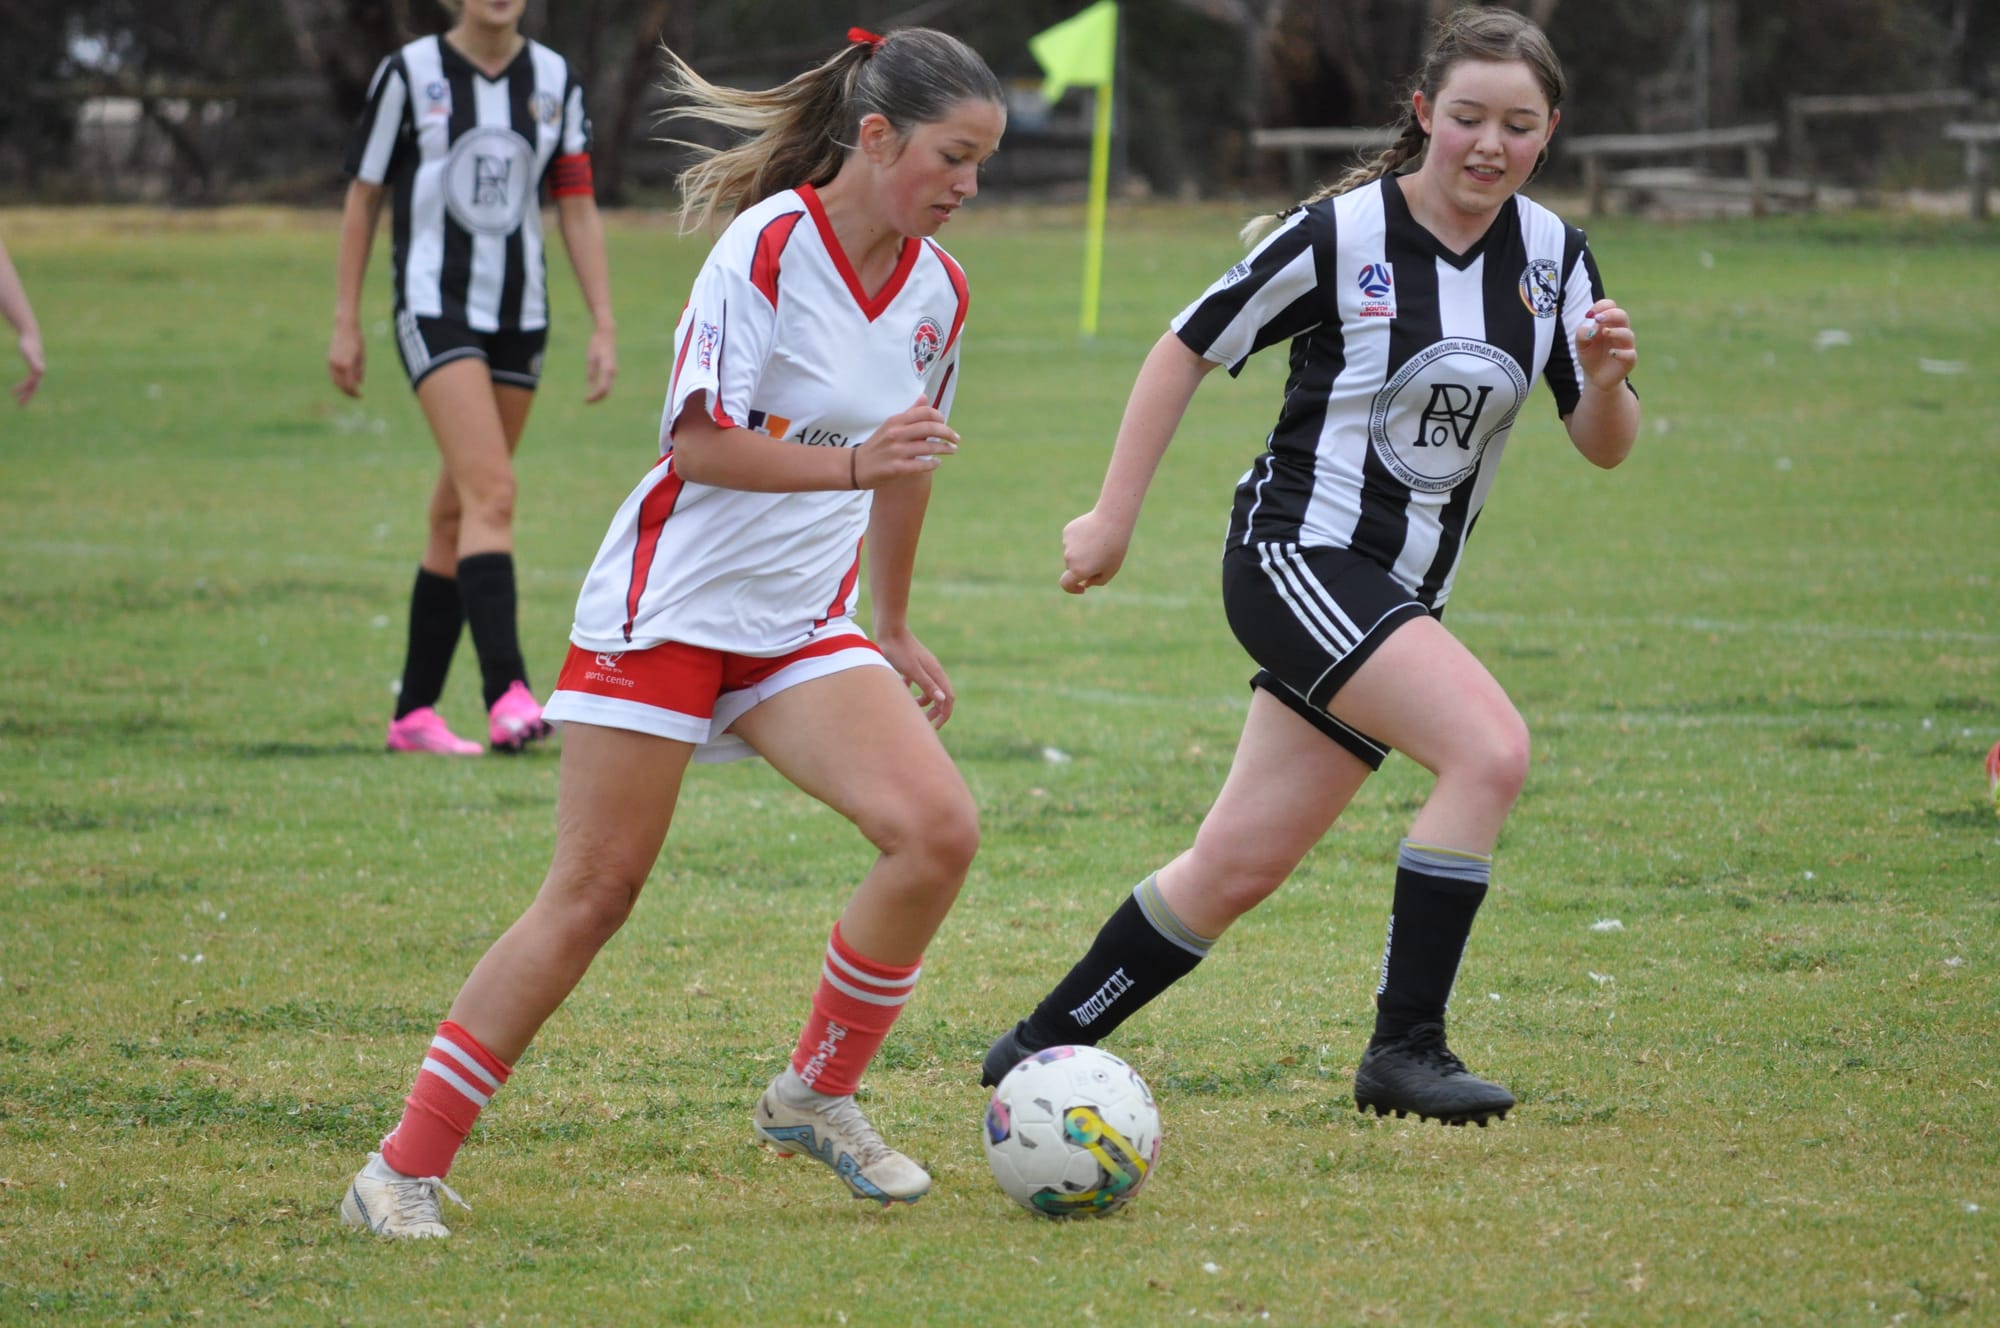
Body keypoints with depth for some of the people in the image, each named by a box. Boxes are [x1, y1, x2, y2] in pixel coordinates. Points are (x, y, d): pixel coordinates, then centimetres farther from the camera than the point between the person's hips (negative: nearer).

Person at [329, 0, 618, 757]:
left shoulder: (554, 79, 7)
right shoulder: (411, 73, -4)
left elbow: (577, 208, 8)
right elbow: (363, 199, 2)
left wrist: (604, 326, 2)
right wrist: (345, 323, 1)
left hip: (520, 317, 5)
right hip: (434, 309, -5)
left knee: (457, 516, 8)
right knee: (492, 494, -21)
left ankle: (414, 712, 15)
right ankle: (507, 694, -29)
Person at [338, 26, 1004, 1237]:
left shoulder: (938, 288, 5)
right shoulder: (769, 245, -16)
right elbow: (697, 444, -18)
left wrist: (896, 630, 26)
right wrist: (852, 464, -30)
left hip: (802, 626, 6)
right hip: (670, 603, -6)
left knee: (940, 830, -13)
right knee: (595, 890, -8)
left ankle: (817, 1096, 6)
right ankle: (406, 1169, 0)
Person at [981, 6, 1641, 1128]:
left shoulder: (1553, 255, 3)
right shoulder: (1342, 234, -12)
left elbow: (1605, 448, 6)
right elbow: (1188, 350, 0)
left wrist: (1606, 380, -17)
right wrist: (1113, 520, 1)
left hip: (1401, 600, 6)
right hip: (1298, 559, -6)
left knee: (1240, 866, 8)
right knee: (1492, 747, -26)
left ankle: (1046, 1045, 25)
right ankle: (1406, 1046, -20)